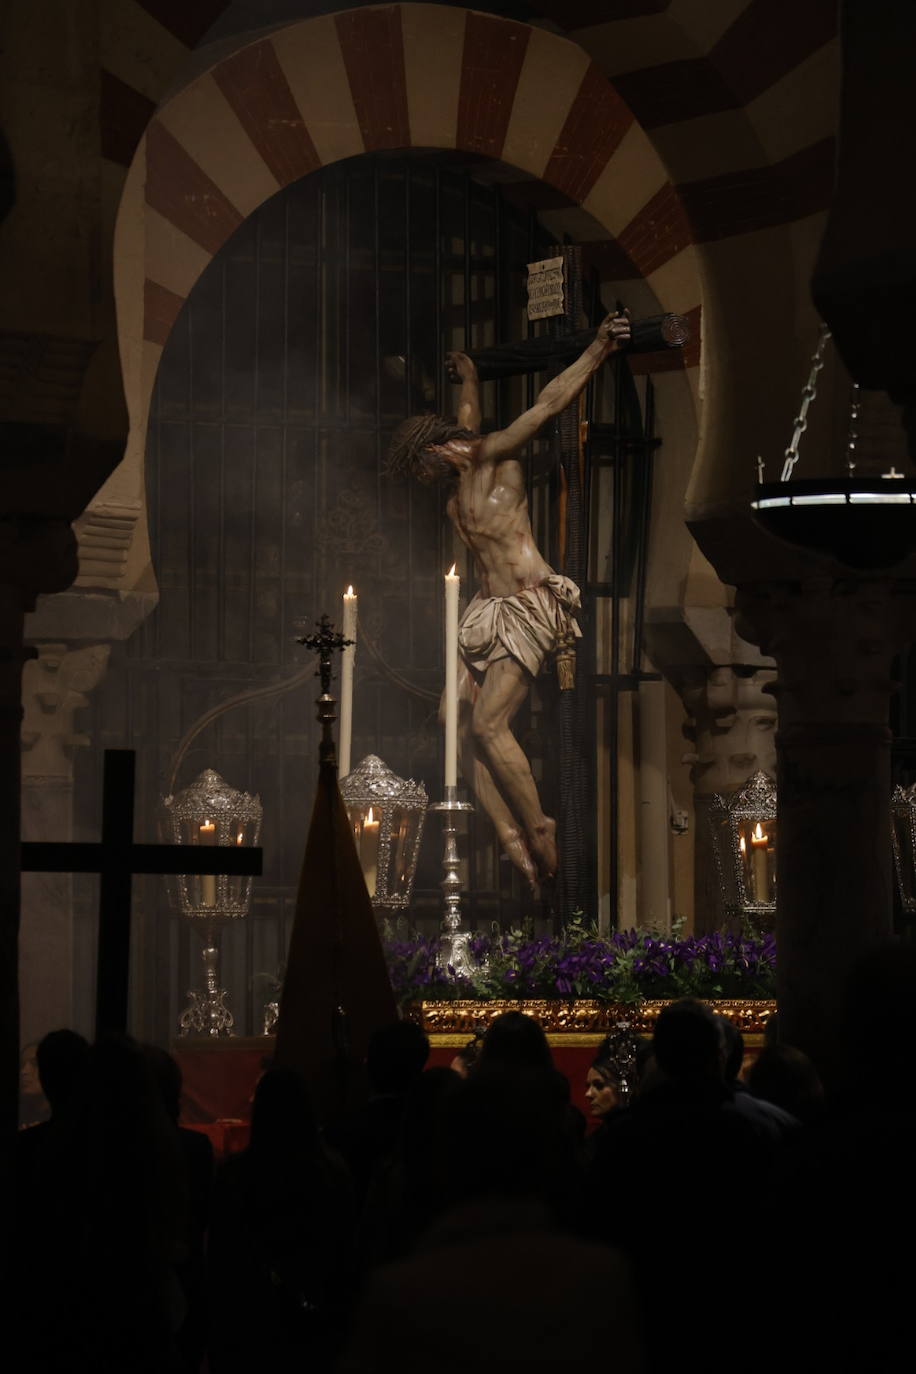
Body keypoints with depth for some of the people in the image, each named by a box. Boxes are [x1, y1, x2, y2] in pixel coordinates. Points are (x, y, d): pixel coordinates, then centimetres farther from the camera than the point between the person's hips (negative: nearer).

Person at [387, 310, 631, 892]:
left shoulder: (494, 457, -8)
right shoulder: (461, 477, 16)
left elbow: (549, 403, -16)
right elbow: (469, 421, 37)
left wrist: (598, 351, -22)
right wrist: (469, 379, 55)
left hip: (530, 607, -9)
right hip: (490, 608, 9)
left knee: (489, 724, -16)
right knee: (458, 714, 0)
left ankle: (541, 835, -6)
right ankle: (512, 838, 0)